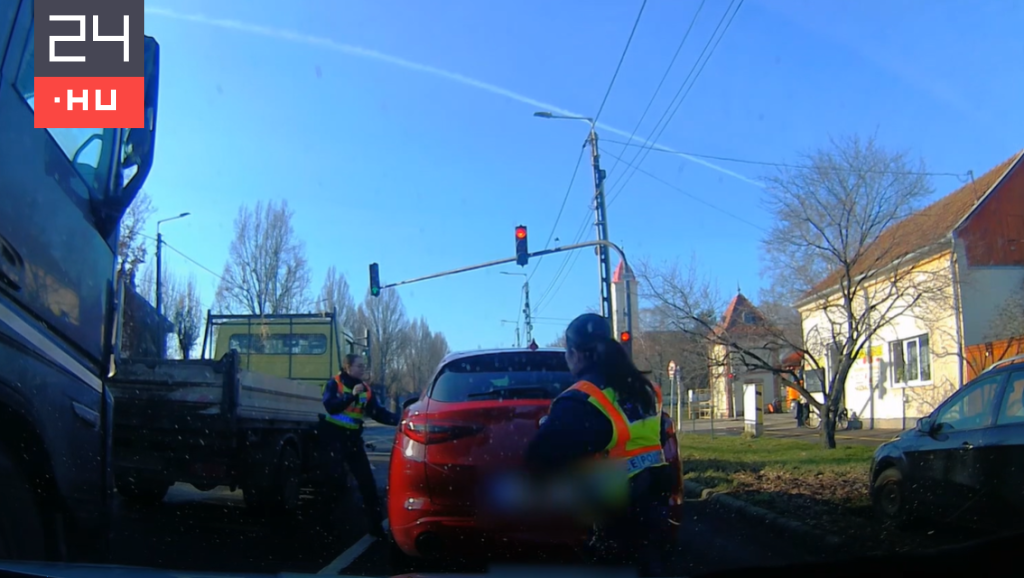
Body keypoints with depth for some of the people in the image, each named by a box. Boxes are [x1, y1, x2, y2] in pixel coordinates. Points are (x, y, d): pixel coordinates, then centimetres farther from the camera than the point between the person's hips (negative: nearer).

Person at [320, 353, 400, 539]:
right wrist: (352, 395, -31)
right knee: (336, 478, -13)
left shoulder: (366, 390, 10)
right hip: (333, 436, -5)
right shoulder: (334, 384, -5)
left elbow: (379, 414, 2)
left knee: (367, 480, 2)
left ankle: (375, 524, 9)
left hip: (353, 438, 5)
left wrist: (399, 419, -13)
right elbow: (330, 406, -22)